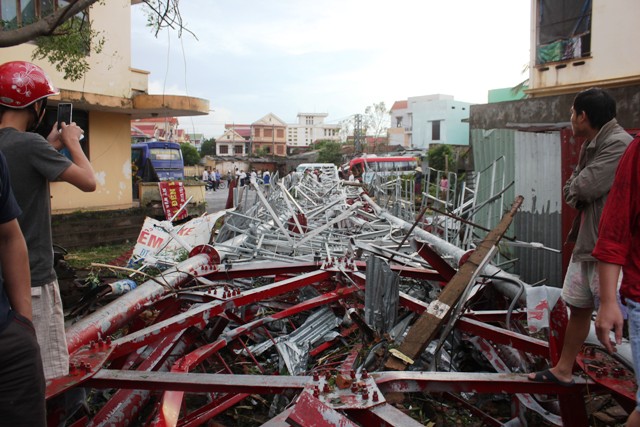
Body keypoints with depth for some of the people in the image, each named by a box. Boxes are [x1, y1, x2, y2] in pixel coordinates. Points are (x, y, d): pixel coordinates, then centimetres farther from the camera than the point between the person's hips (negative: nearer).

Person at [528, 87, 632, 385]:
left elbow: (582, 187, -23)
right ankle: (563, 370, 32)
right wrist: (578, 192, -8)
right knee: (578, 308, 17)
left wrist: (576, 186, -2)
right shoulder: (590, 146, 13)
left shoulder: (619, 144, -17)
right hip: (584, 242, 10)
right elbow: (570, 192, 13)